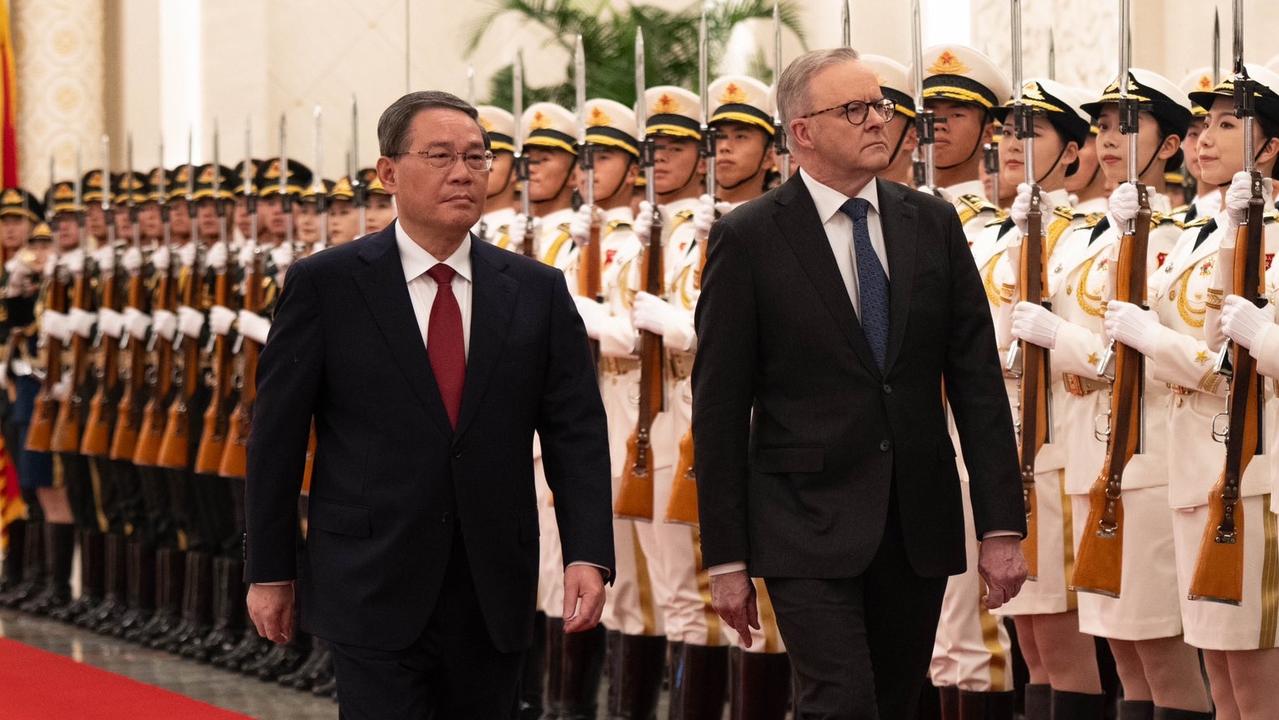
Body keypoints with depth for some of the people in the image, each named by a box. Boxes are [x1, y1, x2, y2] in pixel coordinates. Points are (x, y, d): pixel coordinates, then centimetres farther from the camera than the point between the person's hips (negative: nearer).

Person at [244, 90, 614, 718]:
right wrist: (269, 571, 0)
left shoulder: (537, 291, 6)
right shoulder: (325, 285, -1)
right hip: (372, 592, -3)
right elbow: (276, 435, 1)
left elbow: (575, 430, 3)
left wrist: (588, 552, -9)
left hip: (495, 595, 3)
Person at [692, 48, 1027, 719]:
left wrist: (1001, 525, 0)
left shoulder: (932, 223, 7)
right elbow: (718, 405, -3)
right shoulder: (748, 238, -4)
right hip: (810, 528, -4)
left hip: (919, 525, 4)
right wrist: (725, 557, -6)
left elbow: (976, 378, 6)